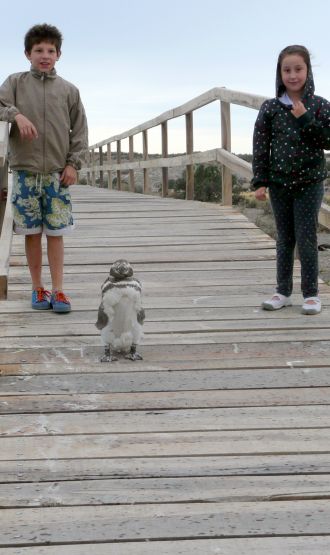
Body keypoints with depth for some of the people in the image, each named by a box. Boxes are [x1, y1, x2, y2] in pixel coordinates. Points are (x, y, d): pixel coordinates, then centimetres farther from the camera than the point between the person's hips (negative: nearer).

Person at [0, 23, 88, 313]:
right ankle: (38, 288, 15)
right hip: (25, 171, 0)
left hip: (57, 173, 0)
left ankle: (58, 290, 5)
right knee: (32, 233, 4)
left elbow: (79, 130, 8)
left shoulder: (69, 90, 7)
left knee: (56, 233, 0)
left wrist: (73, 163, -1)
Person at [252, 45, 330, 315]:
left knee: (306, 239, -2)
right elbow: (260, 147, 2)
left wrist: (305, 119, -17)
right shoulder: (270, 108, 0)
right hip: (279, 182, 2)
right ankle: (283, 292, 18)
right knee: (284, 239, 10)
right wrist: (260, 182, -3)